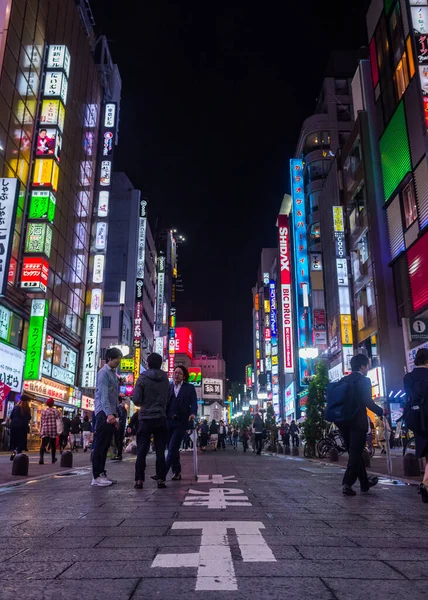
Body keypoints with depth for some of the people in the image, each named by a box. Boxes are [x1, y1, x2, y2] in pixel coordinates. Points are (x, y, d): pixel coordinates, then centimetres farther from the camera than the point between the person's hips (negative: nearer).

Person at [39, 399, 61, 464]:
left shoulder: (43, 412, 10)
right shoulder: (56, 411, 1)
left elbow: (41, 422, 13)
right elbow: (58, 421, -6)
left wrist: (41, 431, 20)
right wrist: (58, 431, -4)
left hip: (45, 430, 2)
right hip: (53, 430, -2)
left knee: (43, 444, -6)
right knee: (53, 445, 12)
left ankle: (41, 458, -26)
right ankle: (53, 459, 25)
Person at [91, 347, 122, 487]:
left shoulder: (114, 374, 18)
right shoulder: (103, 372, -9)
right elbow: (103, 395, -20)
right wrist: (109, 414, -30)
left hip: (110, 414, 9)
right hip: (103, 413, -9)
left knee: (106, 445, 10)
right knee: (99, 445, -7)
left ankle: (101, 473, 16)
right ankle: (96, 476, -4)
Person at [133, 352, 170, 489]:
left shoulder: (143, 378, -4)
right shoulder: (165, 379, 6)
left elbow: (136, 400, -8)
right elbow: (168, 399, 11)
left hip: (145, 418, -2)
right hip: (161, 418, 2)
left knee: (142, 450, 3)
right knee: (160, 450, 5)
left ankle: (139, 480, 2)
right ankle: (161, 479, 4)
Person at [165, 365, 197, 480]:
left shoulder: (190, 388, 7)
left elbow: (193, 403, -1)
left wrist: (193, 413, -20)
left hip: (181, 422, -3)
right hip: (168, 421, 3)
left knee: (172, 448, -9)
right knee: (172, 448, 9)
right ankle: (176, 472, 21)